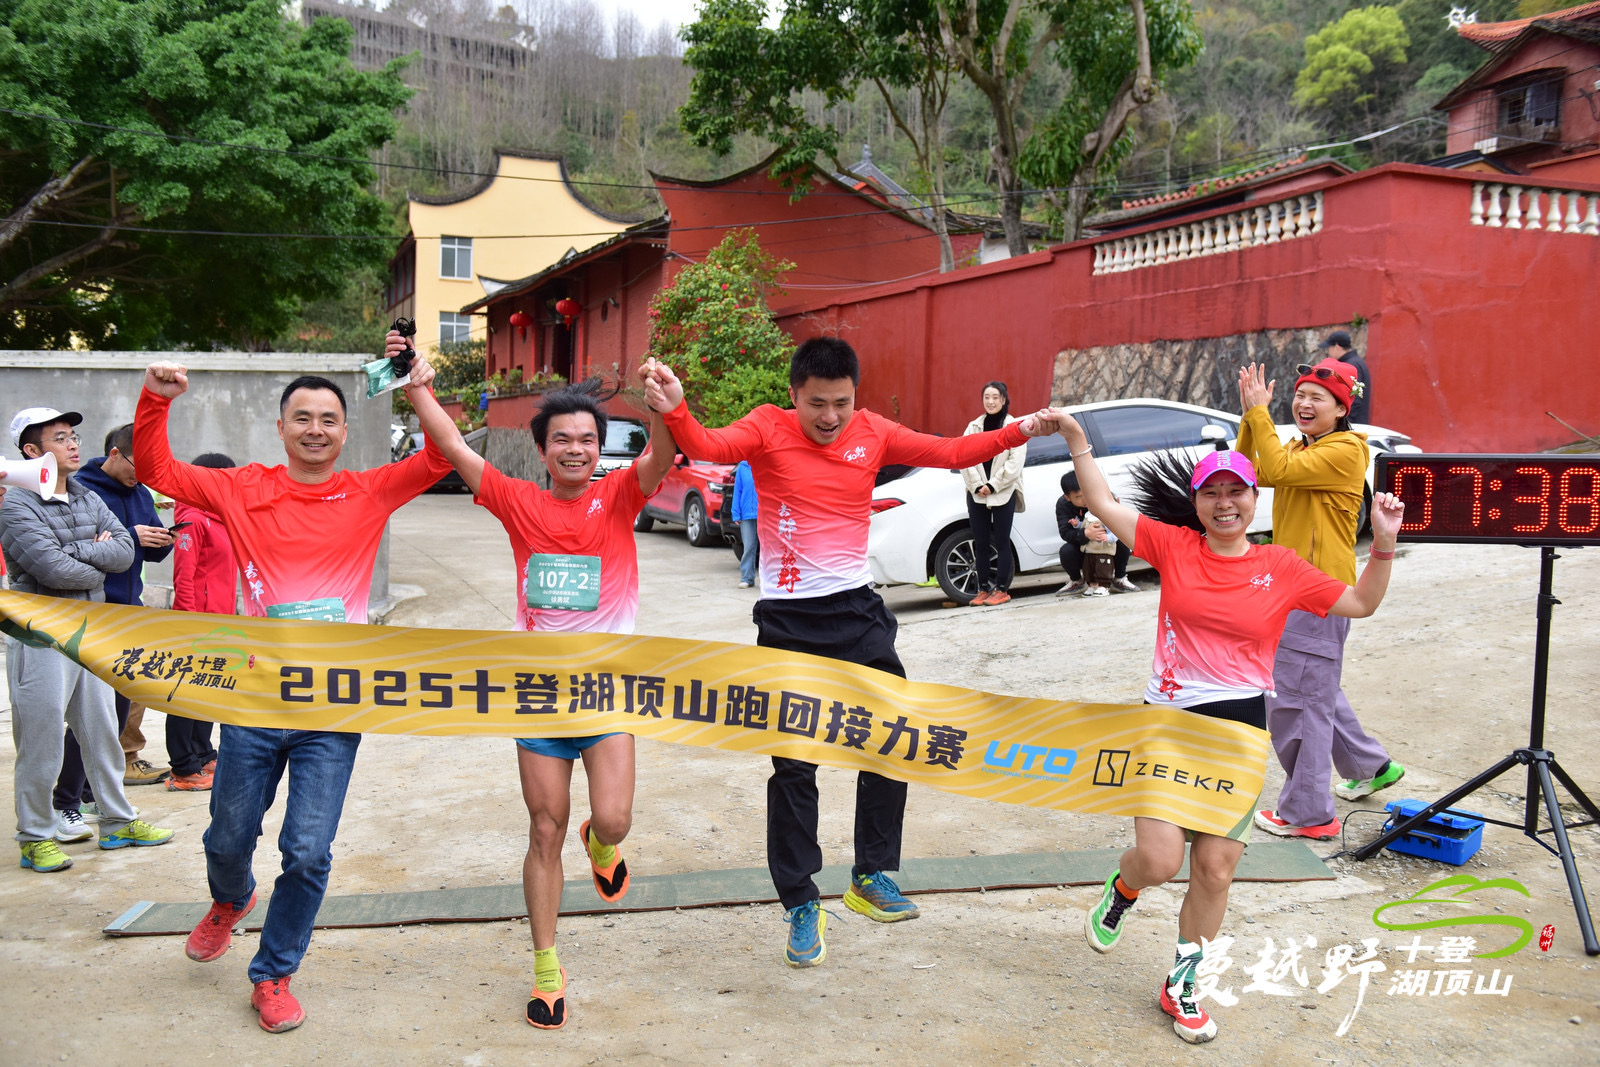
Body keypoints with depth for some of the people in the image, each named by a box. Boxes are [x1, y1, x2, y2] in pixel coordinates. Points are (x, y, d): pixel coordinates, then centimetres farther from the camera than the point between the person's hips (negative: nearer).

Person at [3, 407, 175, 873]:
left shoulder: (89, 499, 12)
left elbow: (124, 550, 0)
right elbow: (55, 571, -20)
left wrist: (74, 552, -13)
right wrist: (97, 567, -2)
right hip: (41, 638, -7)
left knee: (102, 733, 14)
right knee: (41, 742, 0)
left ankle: (118, 822, 25)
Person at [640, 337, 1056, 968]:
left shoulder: (873, 433, 3)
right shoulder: (768, 429, -8)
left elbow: (951, 453, 7)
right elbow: (708, 447, -25)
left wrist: (1019, 431, -4)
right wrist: (674, 411, -46)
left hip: (856, 609, 4)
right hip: (788, 619, -4)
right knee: (793, 764, 3)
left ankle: (872, 876, 22)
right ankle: (800, 904, 15)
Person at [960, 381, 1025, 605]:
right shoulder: (973, 427, 11)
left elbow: (1014, 463, -7)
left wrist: (992, 486, -12)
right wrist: (977, 485, -8)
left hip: (1003, 493, -3)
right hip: (976, 494, 4)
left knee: (1002, 542, 0)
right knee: (980, 543, 5)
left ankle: (1002, 589, 6)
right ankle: (983, 589, 12)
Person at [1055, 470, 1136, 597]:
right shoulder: (1062, 505, -16)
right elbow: (1065, 533, -26)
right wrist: (1085, 534, -46)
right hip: (1081, 546, 0)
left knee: (1123, 542, -29)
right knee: (1066, 551, -31)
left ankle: (1119, 580, -7)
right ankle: (1077, 582, -2)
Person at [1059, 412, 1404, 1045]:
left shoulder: (1281, 569, 4)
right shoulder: (1173, 545, 1)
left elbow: (1362, 603, 10)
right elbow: (1105, 506, 4)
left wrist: (1384, 544, -3)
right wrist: (1078, 442, 0)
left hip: (1240, 732, 2)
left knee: (1216, 868, 4)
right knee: (1158, 860, -10)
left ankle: (1181, 986, 25)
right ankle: (1121, 892, 29)